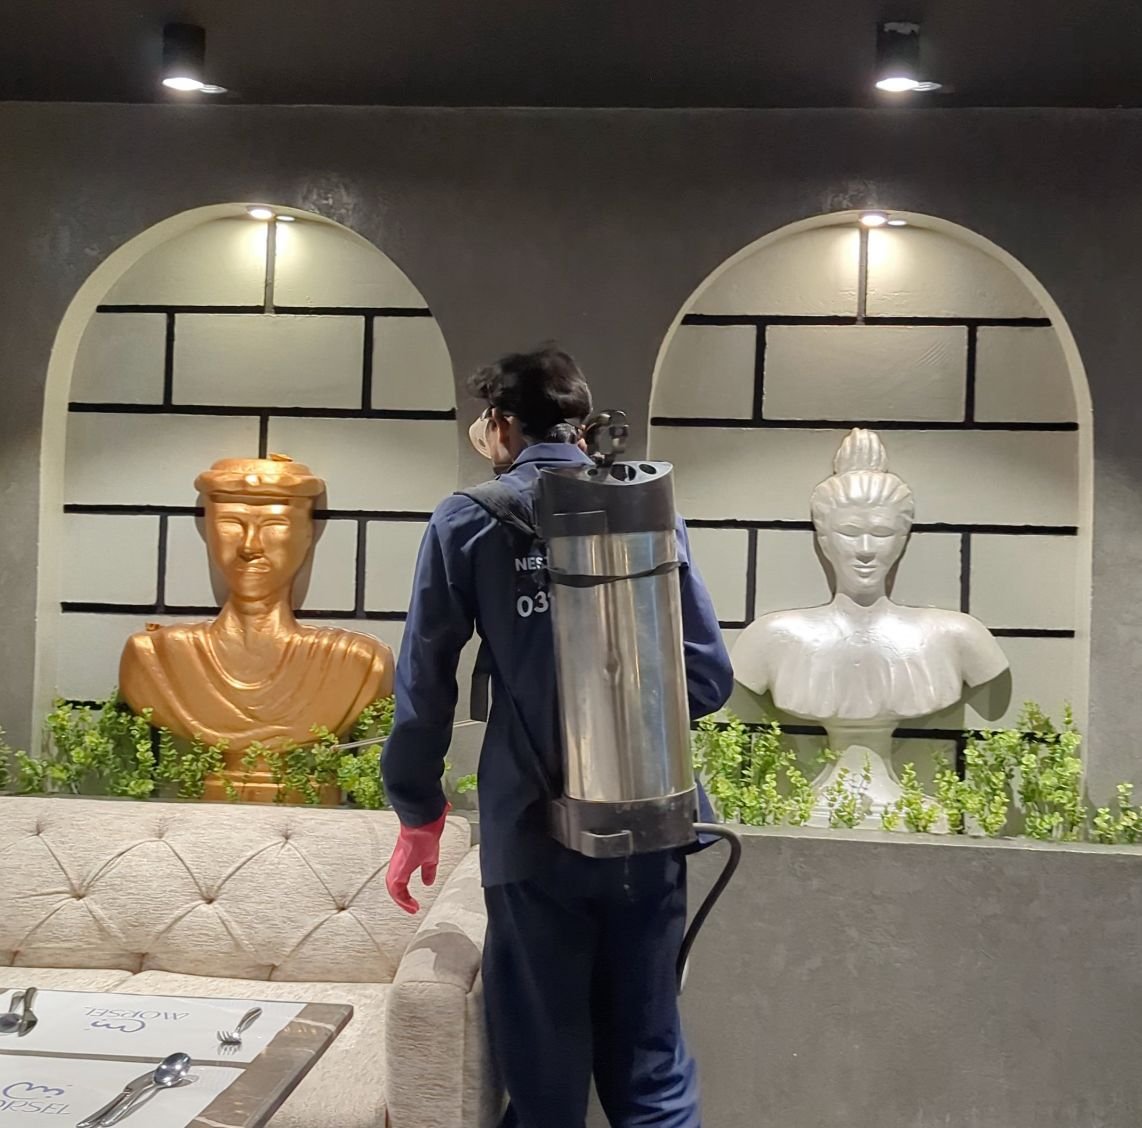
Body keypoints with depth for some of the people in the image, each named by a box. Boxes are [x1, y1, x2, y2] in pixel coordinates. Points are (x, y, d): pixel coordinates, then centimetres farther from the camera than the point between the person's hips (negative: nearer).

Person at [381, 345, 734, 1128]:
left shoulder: (470, 521, -1)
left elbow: (425, 681, -1)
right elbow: (709, 676, 3)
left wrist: (419, 813, 10)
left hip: (534, 830, -2)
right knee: (650, 1061, 13)